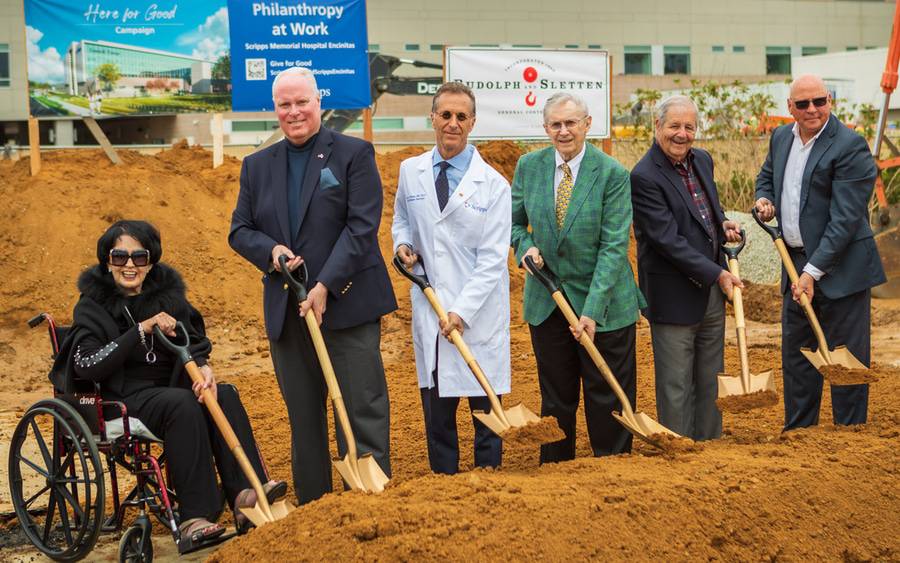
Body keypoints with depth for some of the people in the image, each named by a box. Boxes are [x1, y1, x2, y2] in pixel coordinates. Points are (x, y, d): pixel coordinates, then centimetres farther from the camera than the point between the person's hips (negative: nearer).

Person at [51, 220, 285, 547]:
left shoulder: (167, 293, 12)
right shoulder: (93, 306, 0)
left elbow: (193, 343, 12)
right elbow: (86, 365, -13)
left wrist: (203, 367, -13)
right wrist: (142, 329, -18)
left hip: (171, 389, 5)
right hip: (124, 399, -4)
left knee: (224, 394, -26)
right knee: (182, 403, -34)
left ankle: (245, 494, -39)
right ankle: (195, 518, -40)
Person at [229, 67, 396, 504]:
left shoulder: (354, 154, -1)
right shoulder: (257, 166, 13)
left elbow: (362, 227, -10)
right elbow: (239, 230, 14)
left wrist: (326, 285, -18)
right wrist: (270, 251, -9)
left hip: (347, 304, -4)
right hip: (285, 312, 5)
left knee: (364, 409, -4)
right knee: (303, 416, 10)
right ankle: (312, 507, 18)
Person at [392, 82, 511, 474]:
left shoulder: (493, 185, -6)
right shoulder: (410, 171, 6)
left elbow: (492, 260, -9)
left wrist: (462, 310, -17)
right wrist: (403, 245, 1)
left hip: (478, 312, -3)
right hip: (428, 309, 3)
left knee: (485, 404, 5)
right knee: (436, 405, 8)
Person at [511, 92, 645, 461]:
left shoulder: (612, 174, -12)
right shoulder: (529, 167, 1)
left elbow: (614, 246, -15)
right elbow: (514, 222, 14)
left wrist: (592, 310, -22)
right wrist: (526, 247, -10)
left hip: (603, 305, -3)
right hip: (547, 302, 3)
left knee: (608, 398, 5)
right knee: (556, 398, 12)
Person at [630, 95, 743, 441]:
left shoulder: (702, 160, 7)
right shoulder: (645, 177, -19)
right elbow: (668, 241, -22)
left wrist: (722, 224, 2)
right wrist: (717, 274, -20)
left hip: (712, 293, 8)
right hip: (675, 297, -8)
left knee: (710, 381, 18)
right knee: (676, 386, 3)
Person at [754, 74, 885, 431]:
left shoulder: (850, 146, -17)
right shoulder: (781, 137, 7)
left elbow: (844, 218, -20)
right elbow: (766, 176, 28)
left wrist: (813, 271, -23)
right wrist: (764, 199, 4)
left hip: (840, 268, -7)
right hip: (795, 263, 8)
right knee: (795, 350, 15)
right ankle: (797, 431, 28)